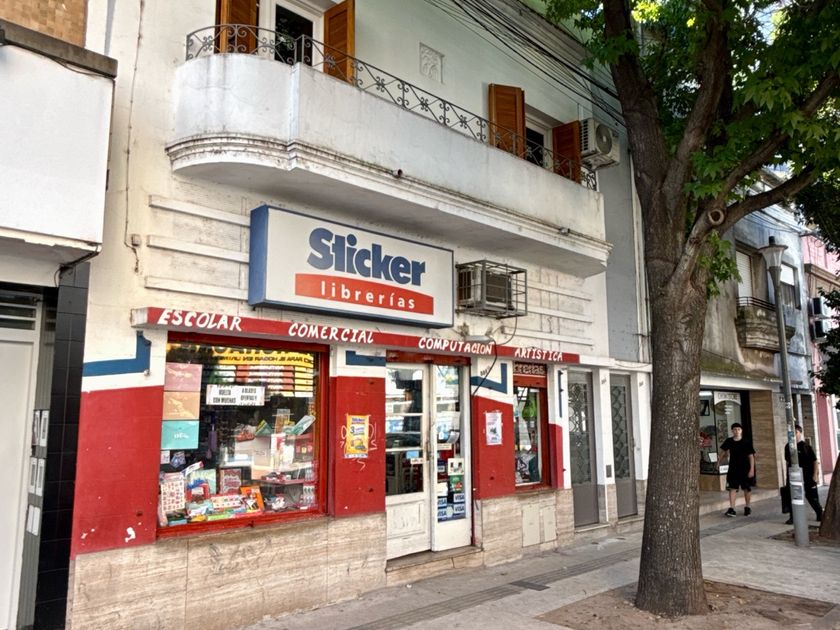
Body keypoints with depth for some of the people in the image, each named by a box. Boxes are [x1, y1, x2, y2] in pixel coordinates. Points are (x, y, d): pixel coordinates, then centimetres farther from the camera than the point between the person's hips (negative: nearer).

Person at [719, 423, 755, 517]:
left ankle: (747, 507, 29)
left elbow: (751, 456, -8)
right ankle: (732, 509, -6)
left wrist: (752, 469, -13)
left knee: (747, 488, 12)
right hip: (733, 469, 1)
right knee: (732, 488, -4)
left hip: (745, 469, -1)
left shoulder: (746, 442, -9)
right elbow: (723, 451, 14)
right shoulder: (729, 441, -1)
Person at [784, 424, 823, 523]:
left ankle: (820, 514, 29)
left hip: (807, 477, -3)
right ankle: (793, 517, 8)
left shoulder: (805, 446, -8)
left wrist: (815, 475, -10)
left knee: (812, 496, 8)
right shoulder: (788, 447, 4)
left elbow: (815, 461, -6)